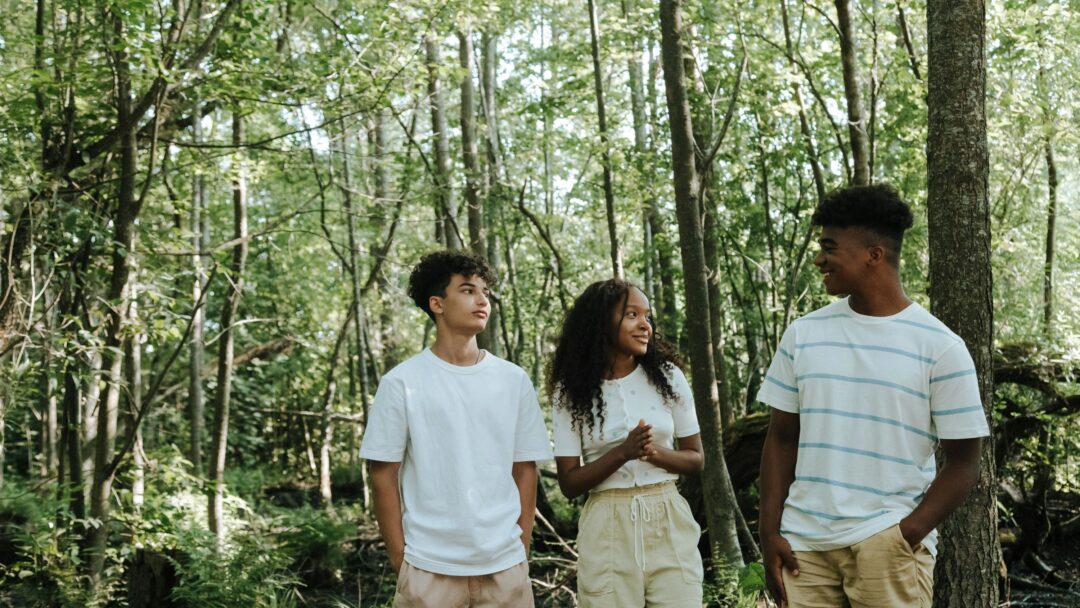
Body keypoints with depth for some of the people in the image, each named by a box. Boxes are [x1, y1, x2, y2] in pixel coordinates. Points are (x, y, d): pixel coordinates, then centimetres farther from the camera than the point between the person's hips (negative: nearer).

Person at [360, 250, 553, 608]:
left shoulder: (514, 381, 6)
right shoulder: (401, 383, -3)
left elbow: (525, 469, 9)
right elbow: (384, 476, -1)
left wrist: (522, 548, 4)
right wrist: (399, 558, -4)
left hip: (505, 565, 2)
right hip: (428, 567, -2)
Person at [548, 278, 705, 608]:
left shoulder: (668, 377, 1)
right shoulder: (570, 393, -3)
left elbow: (696, 458, 7)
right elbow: (569, 483, -4)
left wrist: (656, 453, -14)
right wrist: (622, 452, -19)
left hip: (669, 523, 1)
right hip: (608, 531, -1)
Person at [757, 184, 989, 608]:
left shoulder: (939, 346, -3)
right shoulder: (803, 334, 7)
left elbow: (962, 463, -2)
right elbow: (782, 439, 10)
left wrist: (907, 536, -13)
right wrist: (770, 532, 1)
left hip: (888, 541, -3)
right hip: (804, 541, 3)